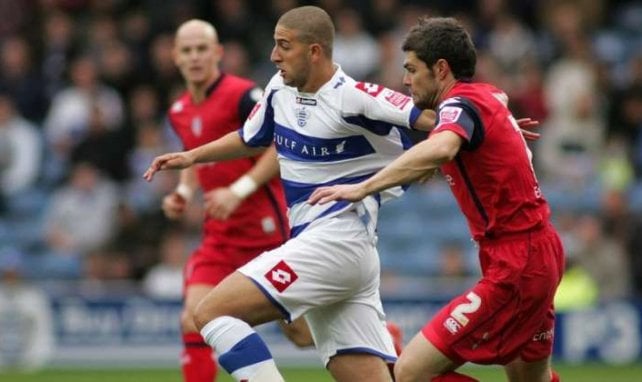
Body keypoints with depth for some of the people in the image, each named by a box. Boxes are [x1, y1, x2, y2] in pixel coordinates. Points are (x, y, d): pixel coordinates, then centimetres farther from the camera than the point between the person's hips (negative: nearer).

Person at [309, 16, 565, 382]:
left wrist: (363, 188, -40)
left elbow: (440, 149, -40)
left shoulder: (462, 102, -16)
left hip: (516, 265, -10)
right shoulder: (488, 94, 11)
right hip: (540, 253, 10)